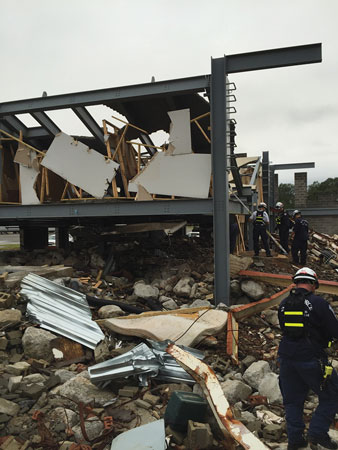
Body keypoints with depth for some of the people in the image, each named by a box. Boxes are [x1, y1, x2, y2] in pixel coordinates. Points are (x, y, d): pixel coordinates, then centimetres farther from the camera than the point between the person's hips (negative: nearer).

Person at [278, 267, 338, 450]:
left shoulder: (284, 304, 6)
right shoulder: (319, 303, -10)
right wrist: (323, 336, 14)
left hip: (286, 357, 5)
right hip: (311, 358, -5)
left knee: (292, 400, 17)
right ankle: (317, 432, 9)